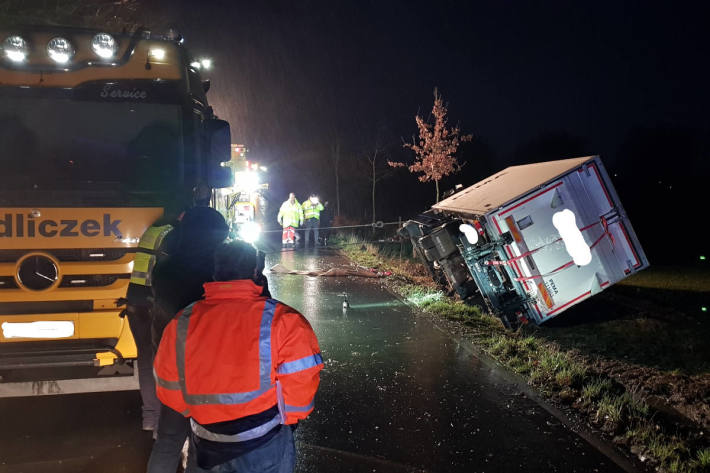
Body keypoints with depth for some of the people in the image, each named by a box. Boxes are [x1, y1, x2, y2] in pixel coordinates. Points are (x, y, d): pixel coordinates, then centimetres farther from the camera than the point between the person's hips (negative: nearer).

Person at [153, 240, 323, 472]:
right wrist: (288, 417, 3)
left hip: (207, 452, 4)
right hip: (265, 453, -3)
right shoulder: (281, 320, -18)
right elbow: (300, 382, -17)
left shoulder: (181, 324, -7)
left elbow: (168, 390, 3)